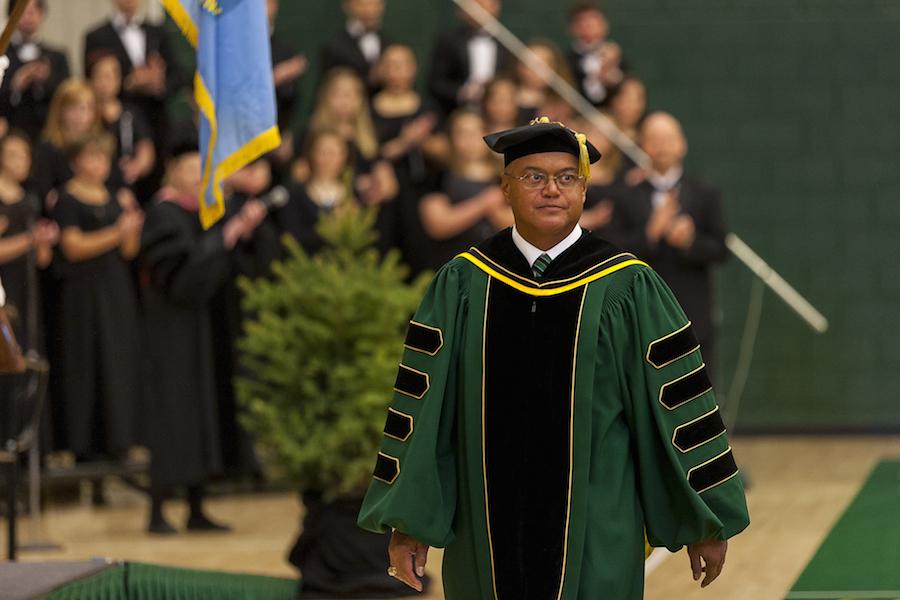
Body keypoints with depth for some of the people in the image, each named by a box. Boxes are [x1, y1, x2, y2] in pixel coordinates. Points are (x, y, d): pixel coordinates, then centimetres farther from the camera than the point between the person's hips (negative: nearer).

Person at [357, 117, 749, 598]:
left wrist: (708, 520, 4)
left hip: (595, 539, -1)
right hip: (488, 535, 1)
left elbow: (678, 401, 2)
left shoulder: (627, 287, -1)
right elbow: (421, 403, 3)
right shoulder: (462, 285, 3)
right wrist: (406, 521, 0)